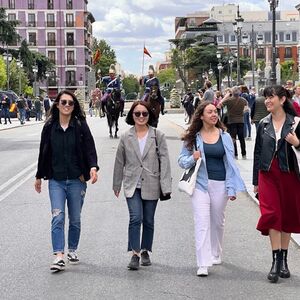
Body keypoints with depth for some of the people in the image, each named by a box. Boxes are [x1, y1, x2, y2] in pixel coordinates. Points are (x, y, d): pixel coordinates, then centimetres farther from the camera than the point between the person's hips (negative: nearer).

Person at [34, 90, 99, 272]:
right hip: (56, 180, 0)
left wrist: (93, 167, -25)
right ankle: (59, 257, -13)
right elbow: (44, 152, 11)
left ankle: (72, 250, 29)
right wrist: (39, 177, 17)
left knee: (75, 219, 11)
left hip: (77, 180, 0)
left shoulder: (81, 126, -2)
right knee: (58, 217, -11)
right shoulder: (50, 127, 3)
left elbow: (90, 148, -6)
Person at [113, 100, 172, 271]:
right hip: (132, 185, 0)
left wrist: (166, 186, -10)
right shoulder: (126, 137, 3)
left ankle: (145, 251, 27)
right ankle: (135, 254, -9)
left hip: (151, 185, 0)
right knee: (135, 218, -15)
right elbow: (120, 162, 11)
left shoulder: (158, 136, -2)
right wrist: (117, 185, 15)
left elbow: (164, 161, -5)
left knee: (149, 221, 11)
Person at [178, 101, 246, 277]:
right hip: (200, 184, -2)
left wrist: (232, 188, -1)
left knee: (218, 221, 14)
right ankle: (203, 264, -9)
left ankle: (216, 255, 35)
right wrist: (193, 159, -17)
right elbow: (182, 160, 5)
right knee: (202, 223, -8)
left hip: (220, 184, 2)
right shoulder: (192, 137, 1)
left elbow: (230, 163, 4)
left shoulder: (225, 137, 3)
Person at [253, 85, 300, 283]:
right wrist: (256, 181, 10)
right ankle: (276, 261, -5)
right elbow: (258, 153, 10)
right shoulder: (263, 124, 6)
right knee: (272, 214, -9)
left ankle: (283, 261, 19)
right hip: (268, 174, 1)